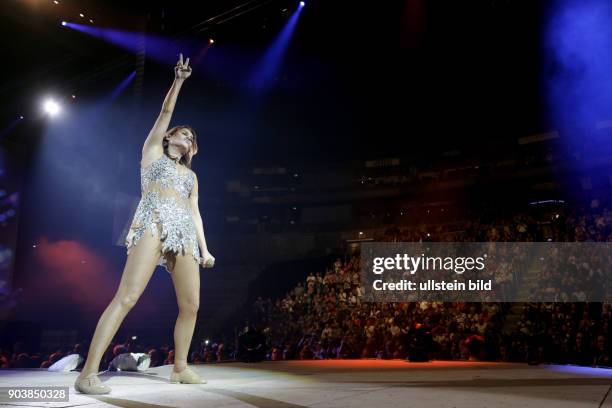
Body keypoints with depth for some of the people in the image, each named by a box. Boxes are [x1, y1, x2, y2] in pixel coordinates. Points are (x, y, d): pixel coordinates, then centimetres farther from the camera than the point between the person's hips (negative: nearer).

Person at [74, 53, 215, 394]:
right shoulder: (153, 151, 20)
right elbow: (165, 113, 9)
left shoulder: (191, 174, 29)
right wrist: (178, 80, 8)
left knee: (191, 305, -2)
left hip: (184, 234, 6)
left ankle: (180, 367, 13)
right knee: (127, 296, -18)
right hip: (154, 224, -6)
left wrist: (204, 249, 11)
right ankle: (88, 372, -18)